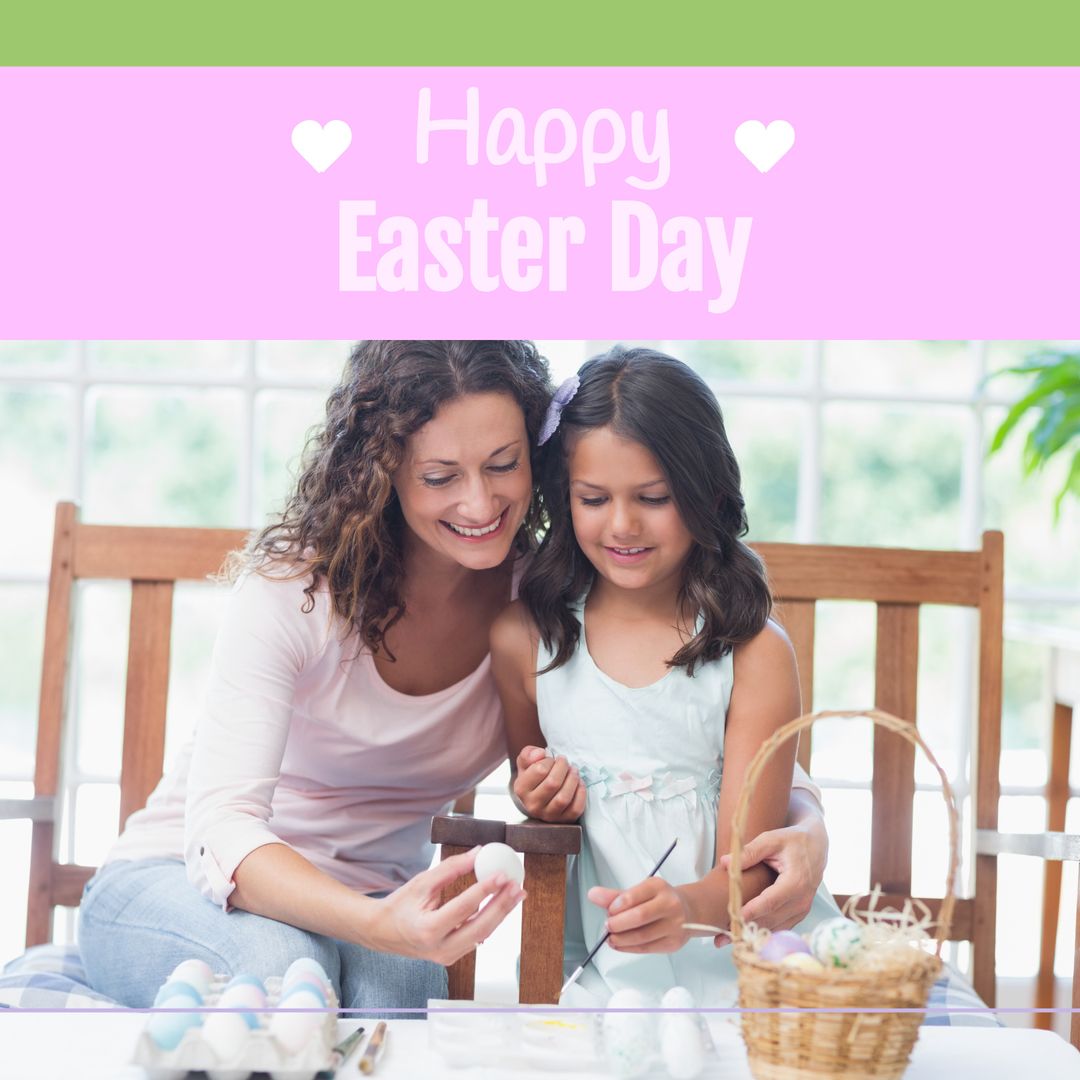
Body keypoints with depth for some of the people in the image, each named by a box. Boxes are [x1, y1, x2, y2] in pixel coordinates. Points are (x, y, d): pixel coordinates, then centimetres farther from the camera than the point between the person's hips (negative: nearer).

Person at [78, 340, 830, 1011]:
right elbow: (220, 824, -30)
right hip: (187, 883, -2)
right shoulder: (294, 587, -21)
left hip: (369, 901, 2)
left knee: (393, 986, -35)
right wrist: (378, 924, -50)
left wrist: (804, 831, -33)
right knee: (283, 963, -37)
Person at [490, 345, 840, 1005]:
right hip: (606, 970, 2)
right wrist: (543, 802, -2)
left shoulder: (755, 654, -3)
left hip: (748, 956, -1)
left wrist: (690, 908, -29)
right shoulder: (524, 640, 5)